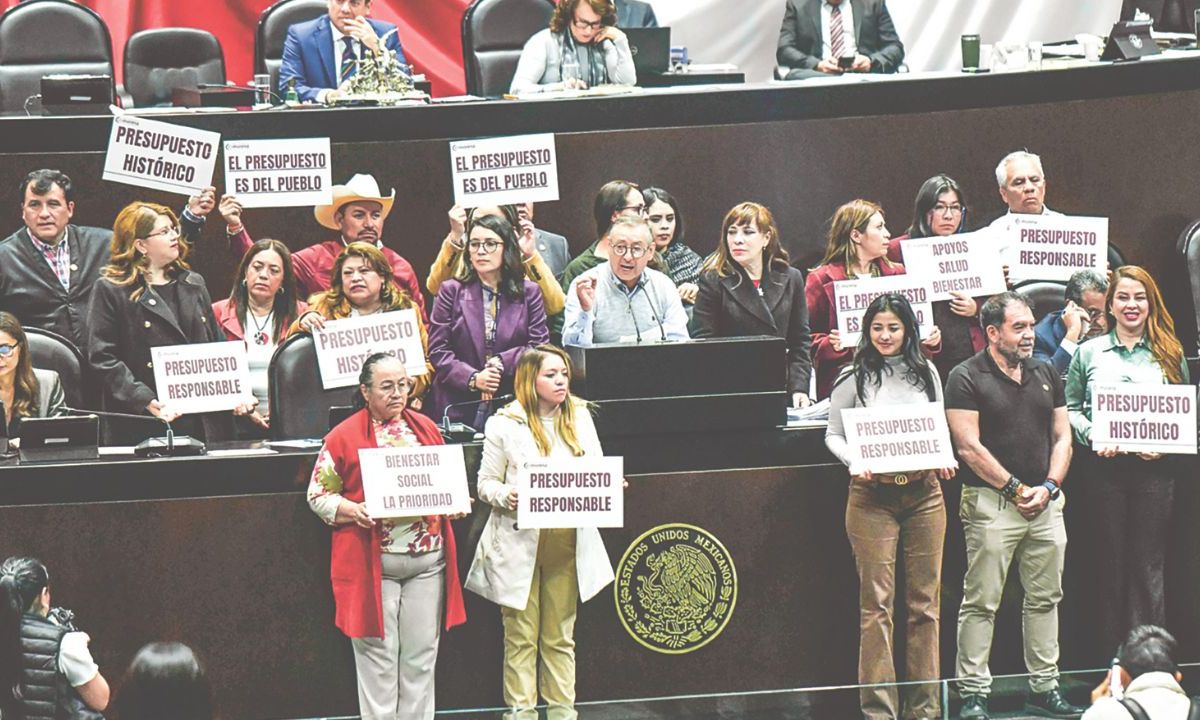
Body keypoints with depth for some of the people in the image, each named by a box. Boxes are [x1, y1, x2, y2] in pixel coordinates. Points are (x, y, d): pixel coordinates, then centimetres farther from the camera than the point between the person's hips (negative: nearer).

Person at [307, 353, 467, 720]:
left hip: (427, 559, 4)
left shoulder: (427, 429, 11)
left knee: (421, 654, 8)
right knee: (378, 654, 0)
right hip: (373, 562, -4)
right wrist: (353, 511, -17)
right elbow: (318, 494, 0)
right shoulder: (344, 437, -2)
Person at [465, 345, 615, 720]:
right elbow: (486, 483, 1)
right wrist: (506, 495, -20)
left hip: (567, 541, 3)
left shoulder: (580, 417, 11)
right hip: (520, 542, -3)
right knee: (521, 635, 0)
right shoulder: (504, 425, -1)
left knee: (561, 635, 9)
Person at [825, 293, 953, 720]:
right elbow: (833, 434, 6)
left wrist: (944, 461, -2)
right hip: (872, 496, -3)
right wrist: (854, 463, -13)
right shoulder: (854, 378, 2)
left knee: (925, 601, 4)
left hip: (923, 493, 3)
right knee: (876, 602, -6)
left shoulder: (926, 374, 11)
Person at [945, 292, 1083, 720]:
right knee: (981, 603, -5)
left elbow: (1062, 437, 14)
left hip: (1045, 503, 6)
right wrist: (1016, 489, -10)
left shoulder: (1045, 374, 14)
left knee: (1045, 599, 8)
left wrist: (1048, 487, -2)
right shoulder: (967, 378, -5)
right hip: (991, 503, -6)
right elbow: (969, 448, -10)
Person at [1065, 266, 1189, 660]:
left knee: (1149, 562, 0)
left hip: (1155, 468, 0)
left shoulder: (1169, 354, 9)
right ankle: (1112, 653, 8)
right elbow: (1070, 408, 9)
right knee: (1112, 560, 3)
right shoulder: (1089, 353, 8)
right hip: (1106, 467, 0)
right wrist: (1092, 437, -8)